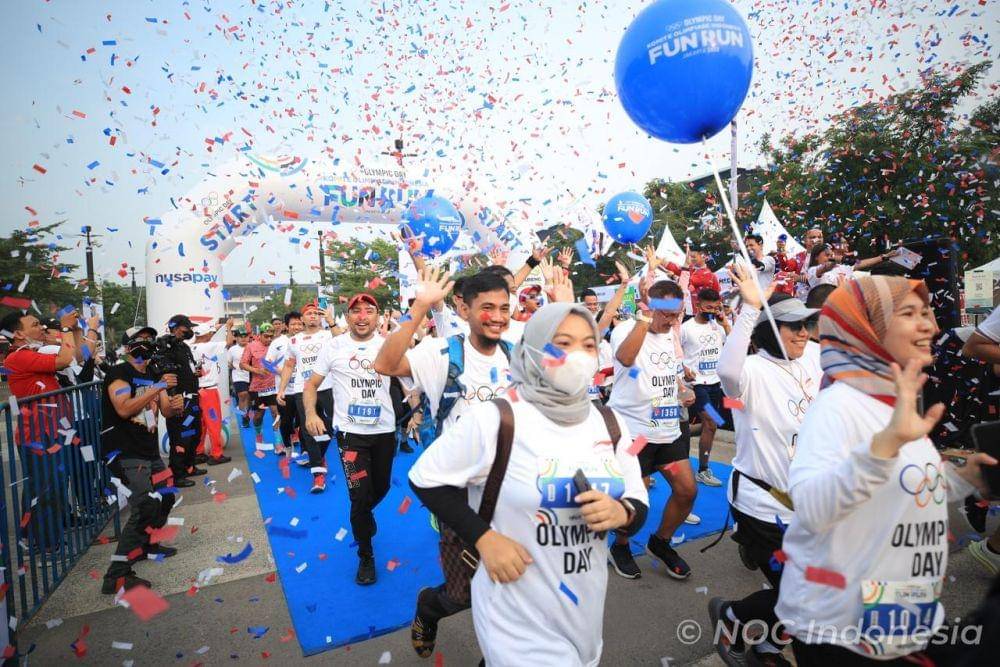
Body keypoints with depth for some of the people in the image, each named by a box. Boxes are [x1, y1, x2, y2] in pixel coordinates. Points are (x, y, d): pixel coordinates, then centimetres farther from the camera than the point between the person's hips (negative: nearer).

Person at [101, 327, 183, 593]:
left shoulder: (153, 376, 14)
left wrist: (175, 405, -12)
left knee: (166, 498, 20)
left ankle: (147, 544, 40)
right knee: (146, 507, -17)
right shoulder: (118, 373, -10)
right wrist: (158, 387, -30)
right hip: (125, 454, -9)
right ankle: (116, 576, -10)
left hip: (150, 451, 9)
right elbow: (124, 409, -25)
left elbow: (166, 411, 11)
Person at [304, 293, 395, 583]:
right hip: (350, 432, -2)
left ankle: (361, 519, 54)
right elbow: (311, 384, 3)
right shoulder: (335, 346, -3)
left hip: (385, 430, 2)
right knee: (360, 495, -1)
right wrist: (310, 413, -12)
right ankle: (366, 556, 22)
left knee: (381, 487, 20)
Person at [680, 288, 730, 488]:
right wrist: (683, 368, -18)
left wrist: (725, 324, -6)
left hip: (716, 382, 6)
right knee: (710, 424, -10)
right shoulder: (686, 328, -8)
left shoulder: (718, 326, 6)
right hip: (697, 383, -5)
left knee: (709, 425, 10)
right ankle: (702, 471, 3)